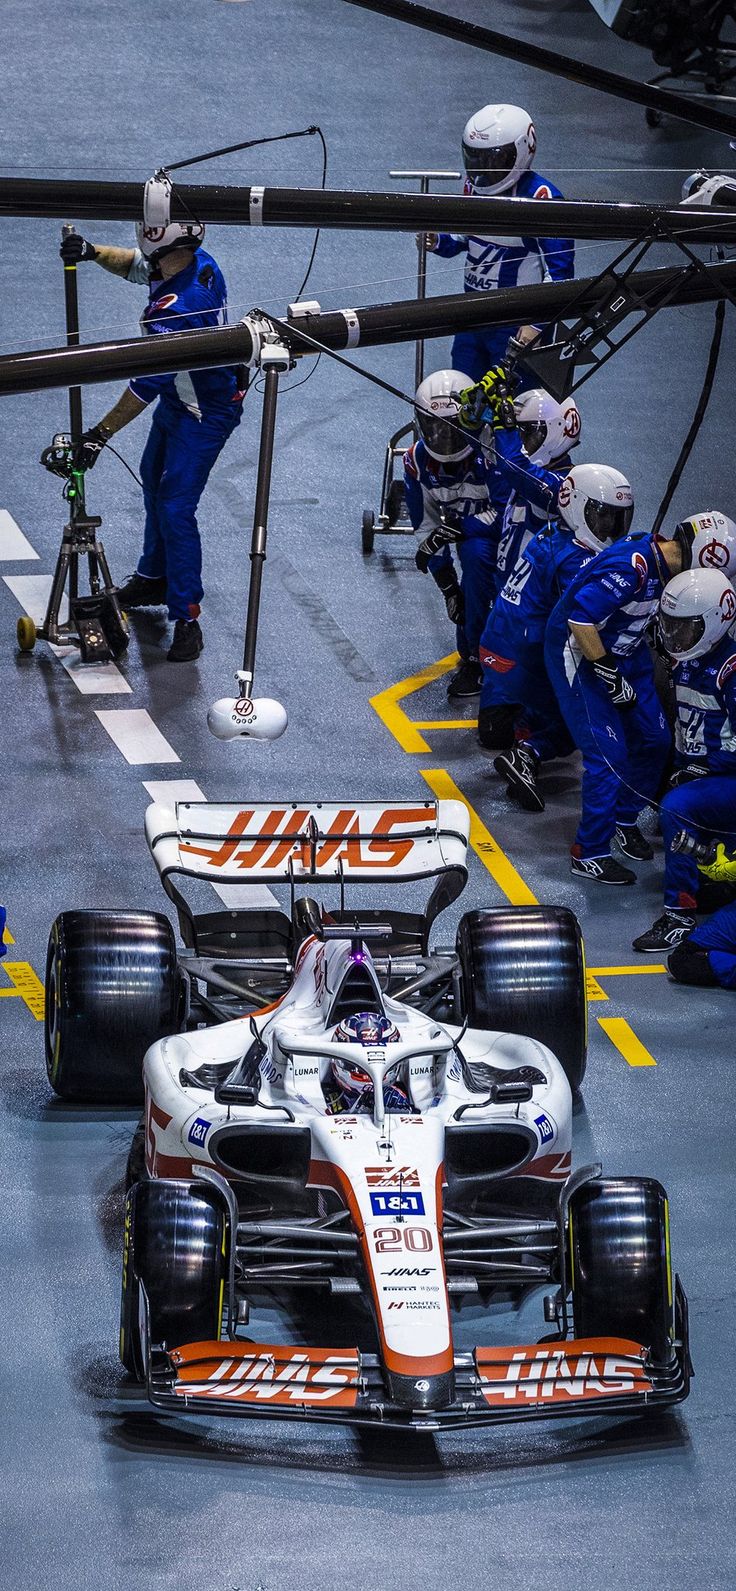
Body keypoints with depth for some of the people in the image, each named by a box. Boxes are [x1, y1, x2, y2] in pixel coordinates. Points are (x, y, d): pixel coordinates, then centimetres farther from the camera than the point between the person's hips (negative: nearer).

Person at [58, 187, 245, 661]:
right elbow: (136, 264, 11)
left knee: (175, 506, -11)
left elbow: (147, 386, -31)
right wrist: (94, 252, -8)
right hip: (181, 400, 10)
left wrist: (100, 435, -23)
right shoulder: (202, 263, -12)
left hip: (203, 415, -10)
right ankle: (154, 578, 43)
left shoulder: (173, 310, -38)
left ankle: (187, 617, -4)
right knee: (155, 481, 25)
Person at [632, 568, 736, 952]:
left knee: (678, 807, -31)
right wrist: (680, 768, 12)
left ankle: (680, 915, -27)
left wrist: (701, 768, -21)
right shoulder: (687, 665, 9)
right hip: (700, 774, 10)